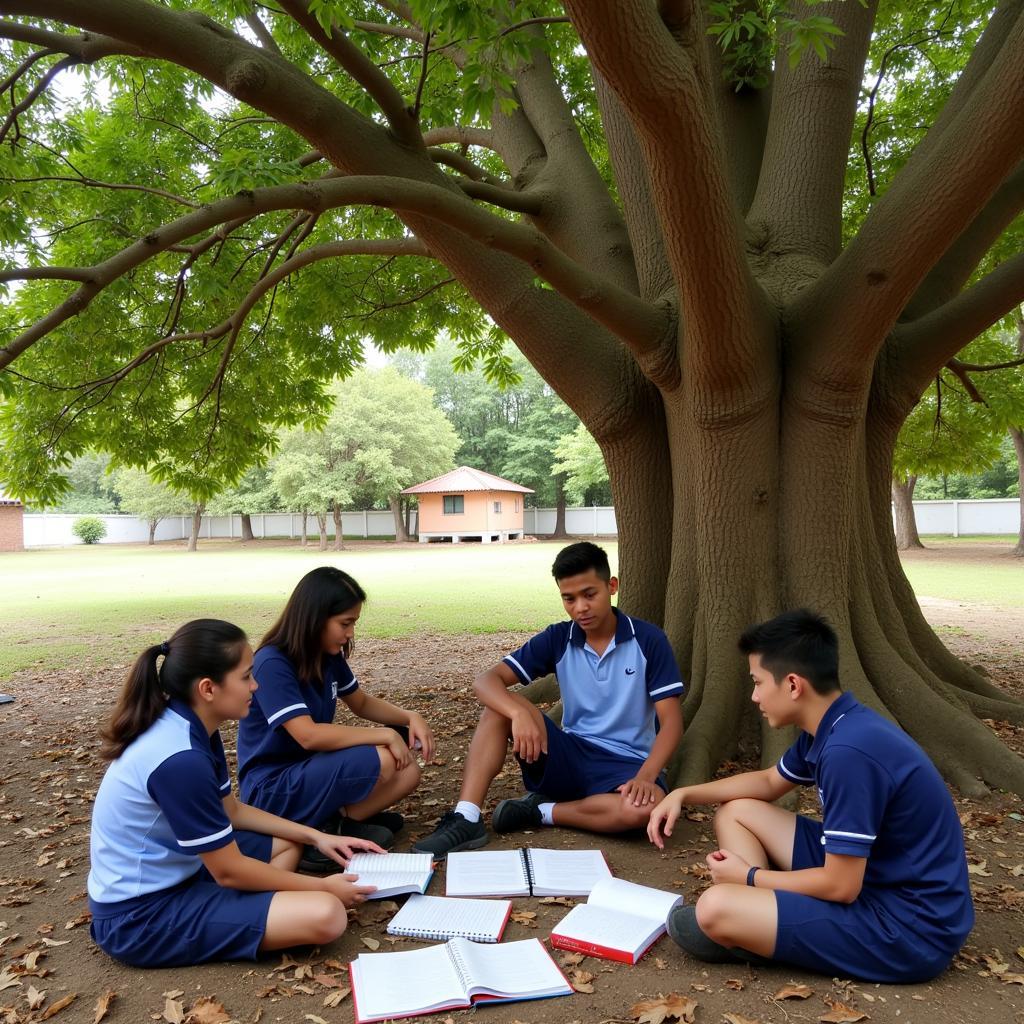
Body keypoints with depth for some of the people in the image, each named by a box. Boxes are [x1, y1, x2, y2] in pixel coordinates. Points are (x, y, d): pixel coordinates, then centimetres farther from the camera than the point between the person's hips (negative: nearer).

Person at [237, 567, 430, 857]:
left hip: (312, 770, 8)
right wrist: (386, 735, -26)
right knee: (380, 761, -28)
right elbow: (308, 735, -32)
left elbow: (362, 703, 15)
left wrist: (410, 717, -3)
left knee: (408, 773, -6)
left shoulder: (329, 656, 2)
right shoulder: (272, 664, -22)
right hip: (271, 790, -8)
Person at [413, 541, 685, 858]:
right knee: (501, 706, -18)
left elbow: (671, 721, -11)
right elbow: (486, 681, -11)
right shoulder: (558, 639, -2)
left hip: (625, 765, -2)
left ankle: (540, 811, -15)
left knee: (647, 807, -37)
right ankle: (467, 818, -26)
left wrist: (646, 776, -29)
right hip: (570, 757, 2)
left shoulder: (648, 640, -8)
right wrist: (520, 714, -32)